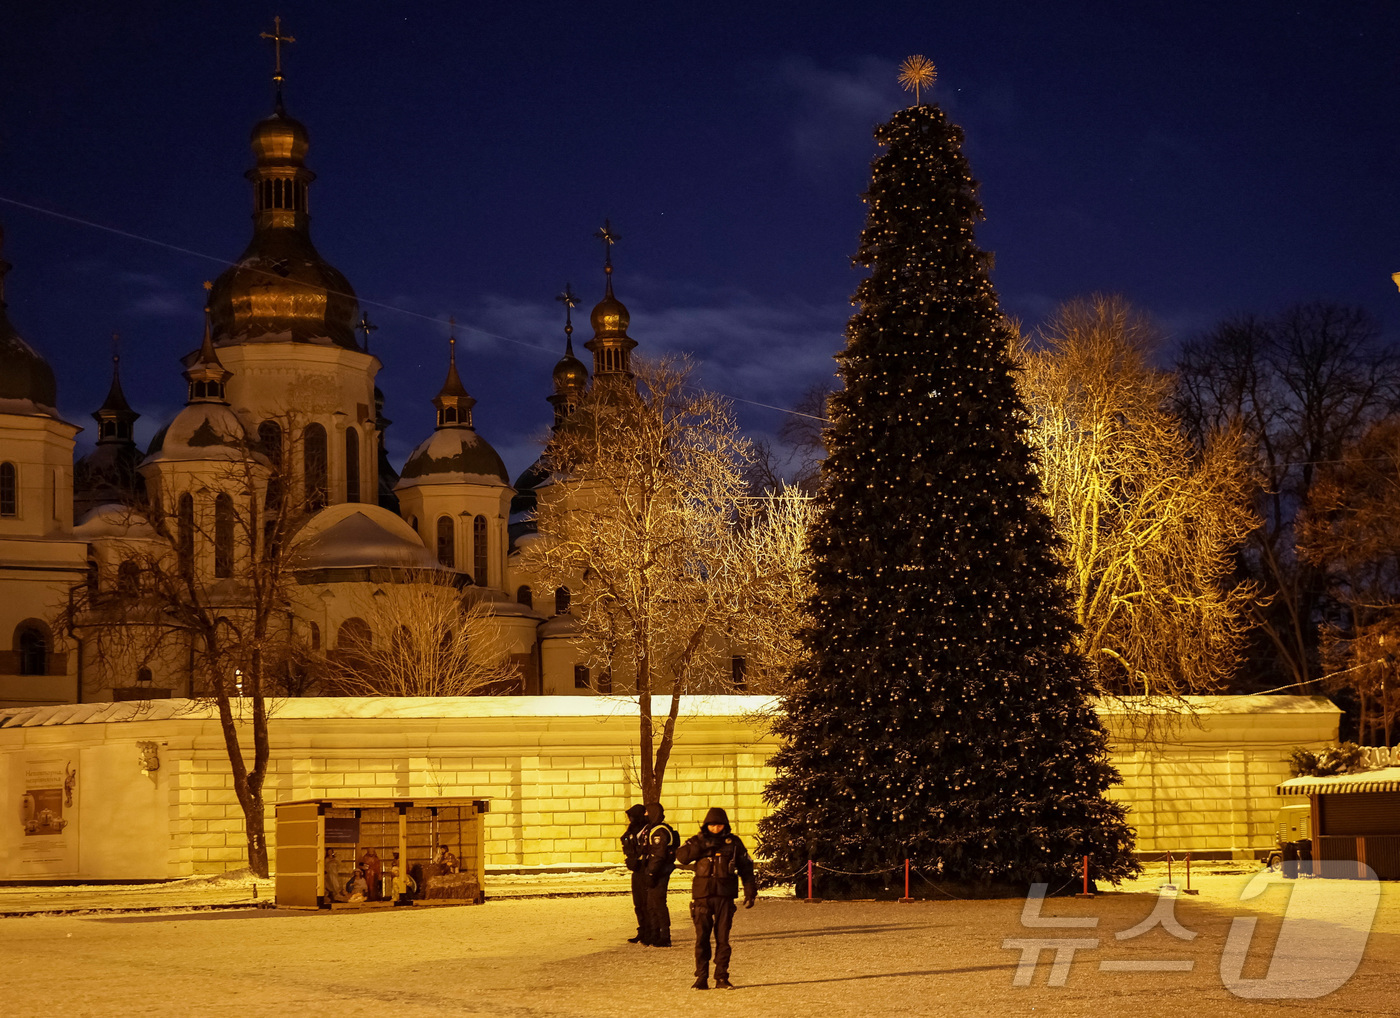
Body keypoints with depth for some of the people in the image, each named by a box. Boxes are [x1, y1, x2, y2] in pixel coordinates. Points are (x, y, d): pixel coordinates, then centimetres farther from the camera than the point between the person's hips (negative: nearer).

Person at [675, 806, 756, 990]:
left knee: (723, 938, 1)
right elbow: (682, 857, -8)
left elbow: (746, 868, 13)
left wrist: (750, 891, 6)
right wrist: (702, 846, -16)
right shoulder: (698, 841, 7)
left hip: (725, 896, 0)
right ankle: (701, 978, 3)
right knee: (702, 937, -2)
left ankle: (721, 978, 7)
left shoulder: (734, 842, 9)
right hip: (702, 895, 0)